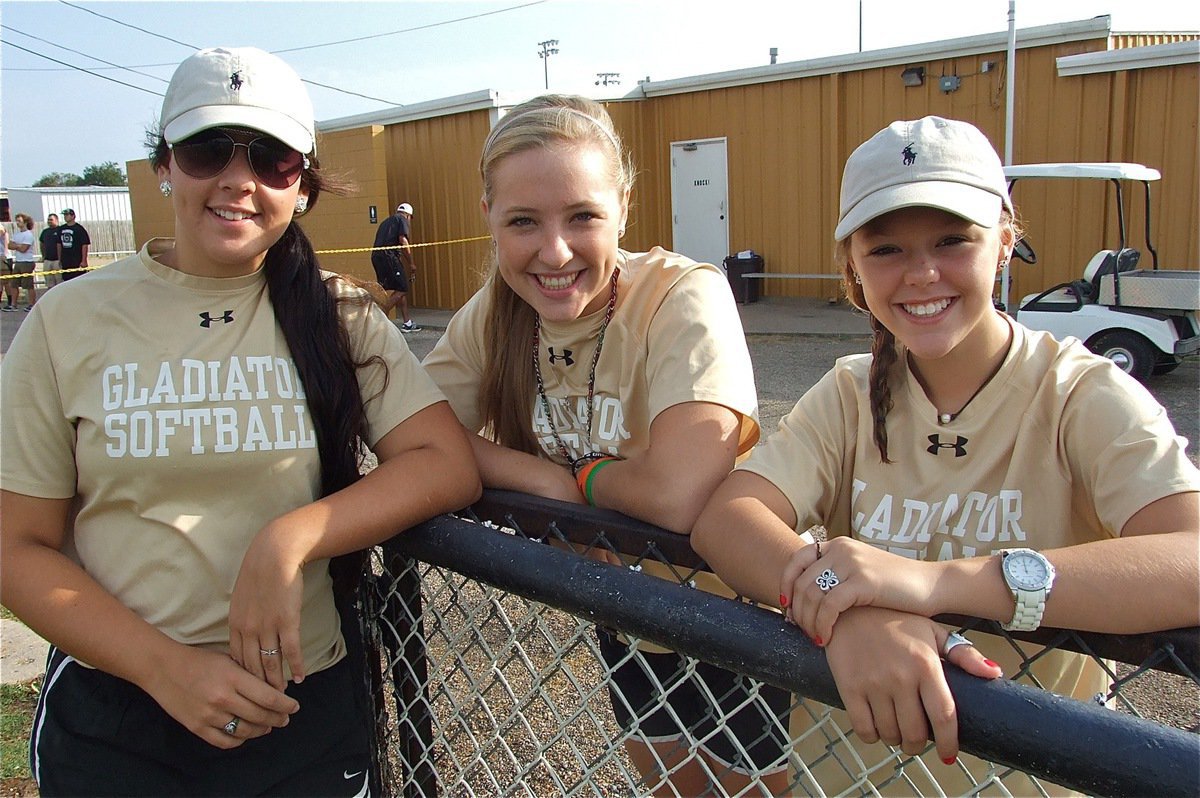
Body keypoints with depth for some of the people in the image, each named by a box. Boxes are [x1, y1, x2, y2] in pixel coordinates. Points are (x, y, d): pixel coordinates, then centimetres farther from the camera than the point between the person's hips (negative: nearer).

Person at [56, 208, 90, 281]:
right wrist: (59, 260, 14)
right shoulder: (61, 229, 12)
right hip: (65, 263, 6)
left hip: (78, 262, -6)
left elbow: (85, 245, -10)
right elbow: (59, 245, 18)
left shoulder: (79, 229, -6)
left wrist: (84, 261, -16)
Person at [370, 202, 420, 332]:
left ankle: (407, 323, 15)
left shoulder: (386, 221, 29)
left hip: (376, 255, 8)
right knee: (401, 289, -5)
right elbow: (402, 240, -8)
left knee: (401, 288, 14)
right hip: (388, 255, -8)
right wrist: (411, 263, -4)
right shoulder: (403, 219, 6)